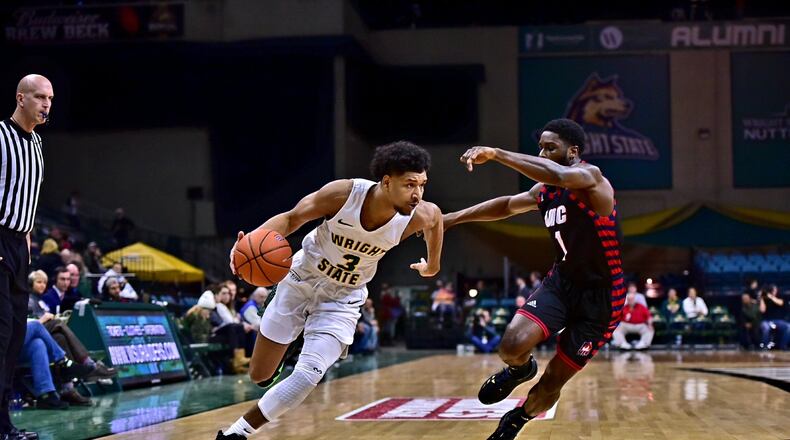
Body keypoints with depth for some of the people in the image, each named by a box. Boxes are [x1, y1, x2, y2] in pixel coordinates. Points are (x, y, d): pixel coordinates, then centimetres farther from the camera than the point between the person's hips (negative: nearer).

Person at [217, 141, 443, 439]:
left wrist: (433, 263, 16)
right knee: (260, 375, 6)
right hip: (301, 280, -1)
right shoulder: (343, 193, -29)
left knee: (308, 375, -19)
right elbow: (292, 218, -17)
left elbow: (435, 216, 3)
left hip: (343, 300, 1)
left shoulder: (417, 216, -22)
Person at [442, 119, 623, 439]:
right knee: (513, 345, -22)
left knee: (552, 383, 3)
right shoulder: (544, 191, 4)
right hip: (562, 280, 5)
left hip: (601, 296, -5)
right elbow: (507, 205, 22)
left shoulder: (591, 177, -18)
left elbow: (559, 175, -41)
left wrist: (495, 154, -42)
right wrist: (453, 218, 17)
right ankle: (520, 369, 14)